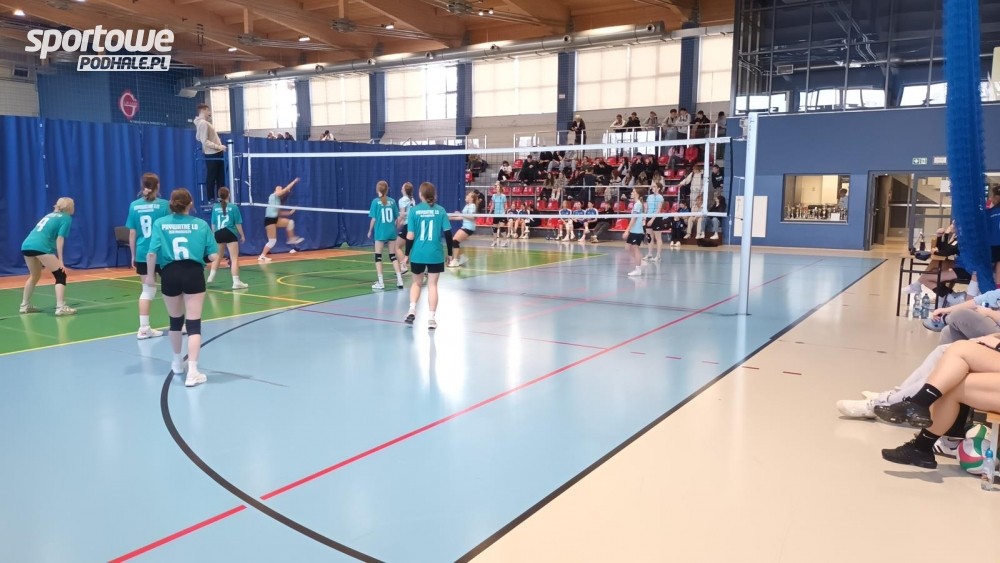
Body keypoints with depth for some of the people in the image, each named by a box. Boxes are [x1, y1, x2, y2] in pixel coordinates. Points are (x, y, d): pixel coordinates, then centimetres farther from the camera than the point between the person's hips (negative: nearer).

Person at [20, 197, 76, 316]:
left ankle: (25, 305, 35)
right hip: (40, 247, -8)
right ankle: (61, 307, -13)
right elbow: (59, 239, -4)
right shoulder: (66, 218, 6)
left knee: (34, 276, 27)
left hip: (27, 245, 8)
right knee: (60, 275, -2)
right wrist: (60, 260, -5)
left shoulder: (51, 215, 28)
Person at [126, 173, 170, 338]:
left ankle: (144, 328, 9)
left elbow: (132, 234, 4)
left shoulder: (134, 206, 2)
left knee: (147, 290, 11)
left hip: (142, 254, 3)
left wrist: (133, 255, 14)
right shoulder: (164, 205, -7)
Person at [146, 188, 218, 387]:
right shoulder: (201, 224, 2)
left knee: (175, 320, 21)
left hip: (170, 274, 2)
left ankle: (178, 362, 38)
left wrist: (150, 274, 7)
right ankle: (192, 371, -11)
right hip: (193, 274, -2)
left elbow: (152, 253, -7)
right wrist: (212, 254, 21)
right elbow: (213, 256, -2)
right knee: (193, 322, -2)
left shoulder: (160, 223, 2)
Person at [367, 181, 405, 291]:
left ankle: (380, 282, 5)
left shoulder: (375, 201, -6)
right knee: (393, 256, 12)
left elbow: (373, 219, -6)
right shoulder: (392, 201, 3)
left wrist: (370, 231, 6)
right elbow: (398, 218, 6)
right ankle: (400, 280, 10)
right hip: (391, 232, 3)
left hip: (380, 232, -3)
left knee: (378, 257, 6)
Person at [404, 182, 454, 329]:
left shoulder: (414, 210, -4)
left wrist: (407, 254, 4)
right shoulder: (440, 210, -2)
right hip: (435, 254, 0)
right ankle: (431, 318, 7)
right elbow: (448, 233, -3)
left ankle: (412, 309, 2)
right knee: (432, 284, 7)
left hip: (418, 254, 0)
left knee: (417, 282, 19)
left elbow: (410, 236, -6)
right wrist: (450, 253, 7)